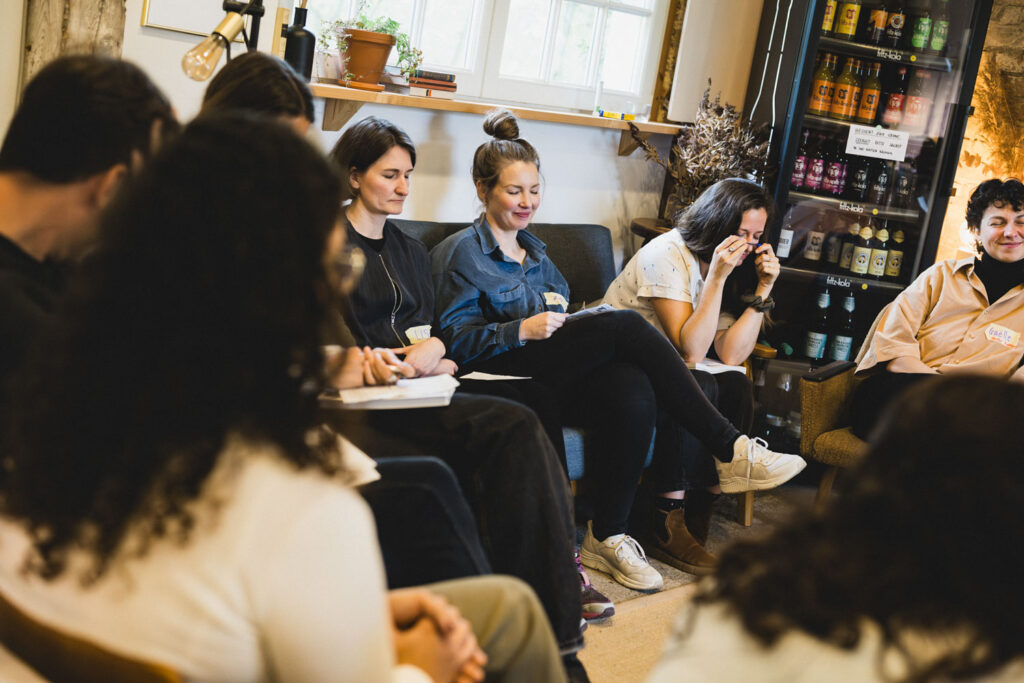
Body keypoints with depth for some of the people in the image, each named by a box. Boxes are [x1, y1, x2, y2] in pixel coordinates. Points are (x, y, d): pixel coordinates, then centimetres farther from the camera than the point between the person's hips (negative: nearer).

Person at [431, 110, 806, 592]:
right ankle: (729, 449, -26)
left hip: (563, 375, 7)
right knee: (626, 324, -27)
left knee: (634, 392, -30)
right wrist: (524, 329, -17)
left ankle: (607, 537, -20)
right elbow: (456, 339, -5)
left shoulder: (532, 249, 30)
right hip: (502, 371, -6)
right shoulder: (461, 253, 6)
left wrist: (559, 312, 3)